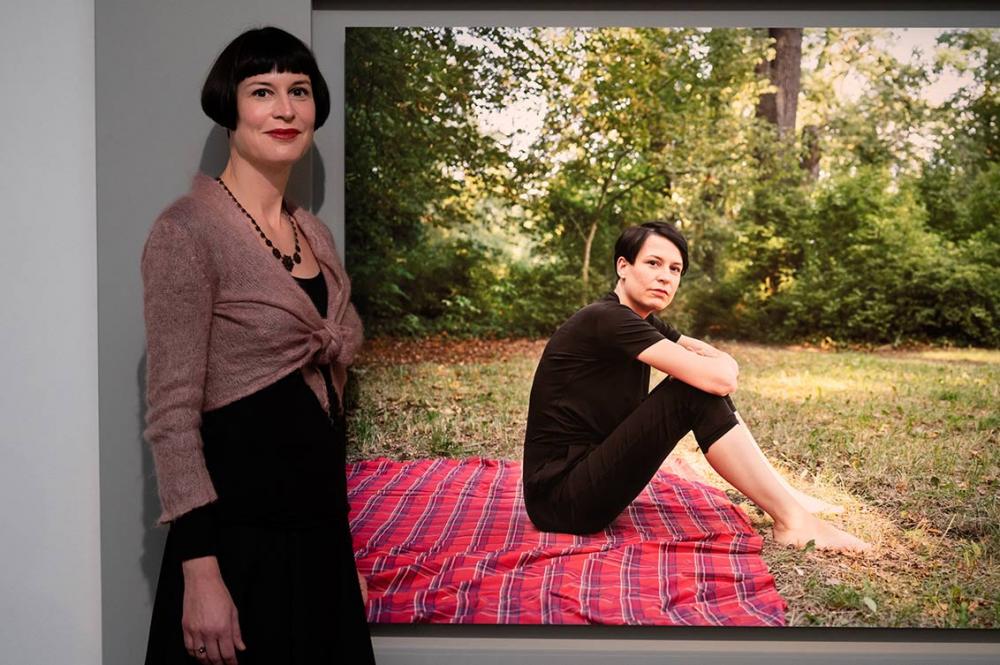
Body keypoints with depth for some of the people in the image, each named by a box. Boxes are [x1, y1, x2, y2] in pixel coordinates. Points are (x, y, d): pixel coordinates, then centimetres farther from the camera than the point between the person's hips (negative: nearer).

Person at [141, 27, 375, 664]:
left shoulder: (315, 234, 10)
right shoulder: (188, 230, -12)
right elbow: (172, 412, -16)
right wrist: (200, 571, -20)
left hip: (322, 523, 7)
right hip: (240, 530, -7)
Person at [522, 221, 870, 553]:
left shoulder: (643, 322, 11)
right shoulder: (606, 320, -19)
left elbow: (724, 363, 10)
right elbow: (717, 377, -26)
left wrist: (720, 369, -13)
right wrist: (716, 368, -3)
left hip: (592, 466, 10)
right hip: (563, 498, -9)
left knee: (706, 385, 5)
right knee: (698, 391, -19)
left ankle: (785, 496, 8)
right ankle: (790, 520, -10)